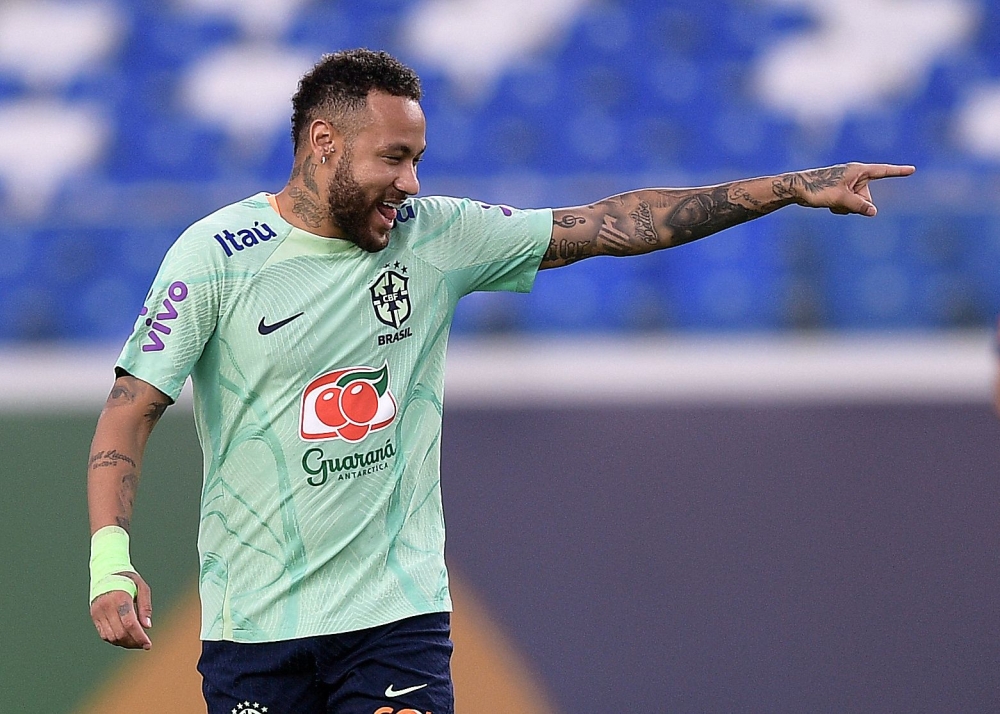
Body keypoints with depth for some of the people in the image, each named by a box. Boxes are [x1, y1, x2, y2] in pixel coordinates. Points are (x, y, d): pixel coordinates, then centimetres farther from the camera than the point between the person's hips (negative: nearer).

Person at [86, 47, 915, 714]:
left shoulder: (436, 237, 3)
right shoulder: (216, 254, -5)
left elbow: (612, 225, 4)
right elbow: (131, 411, -5)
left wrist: (793, 189, 0)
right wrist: (110, 559, -19)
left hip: (399, 612, 2)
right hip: (254, 625, -2)